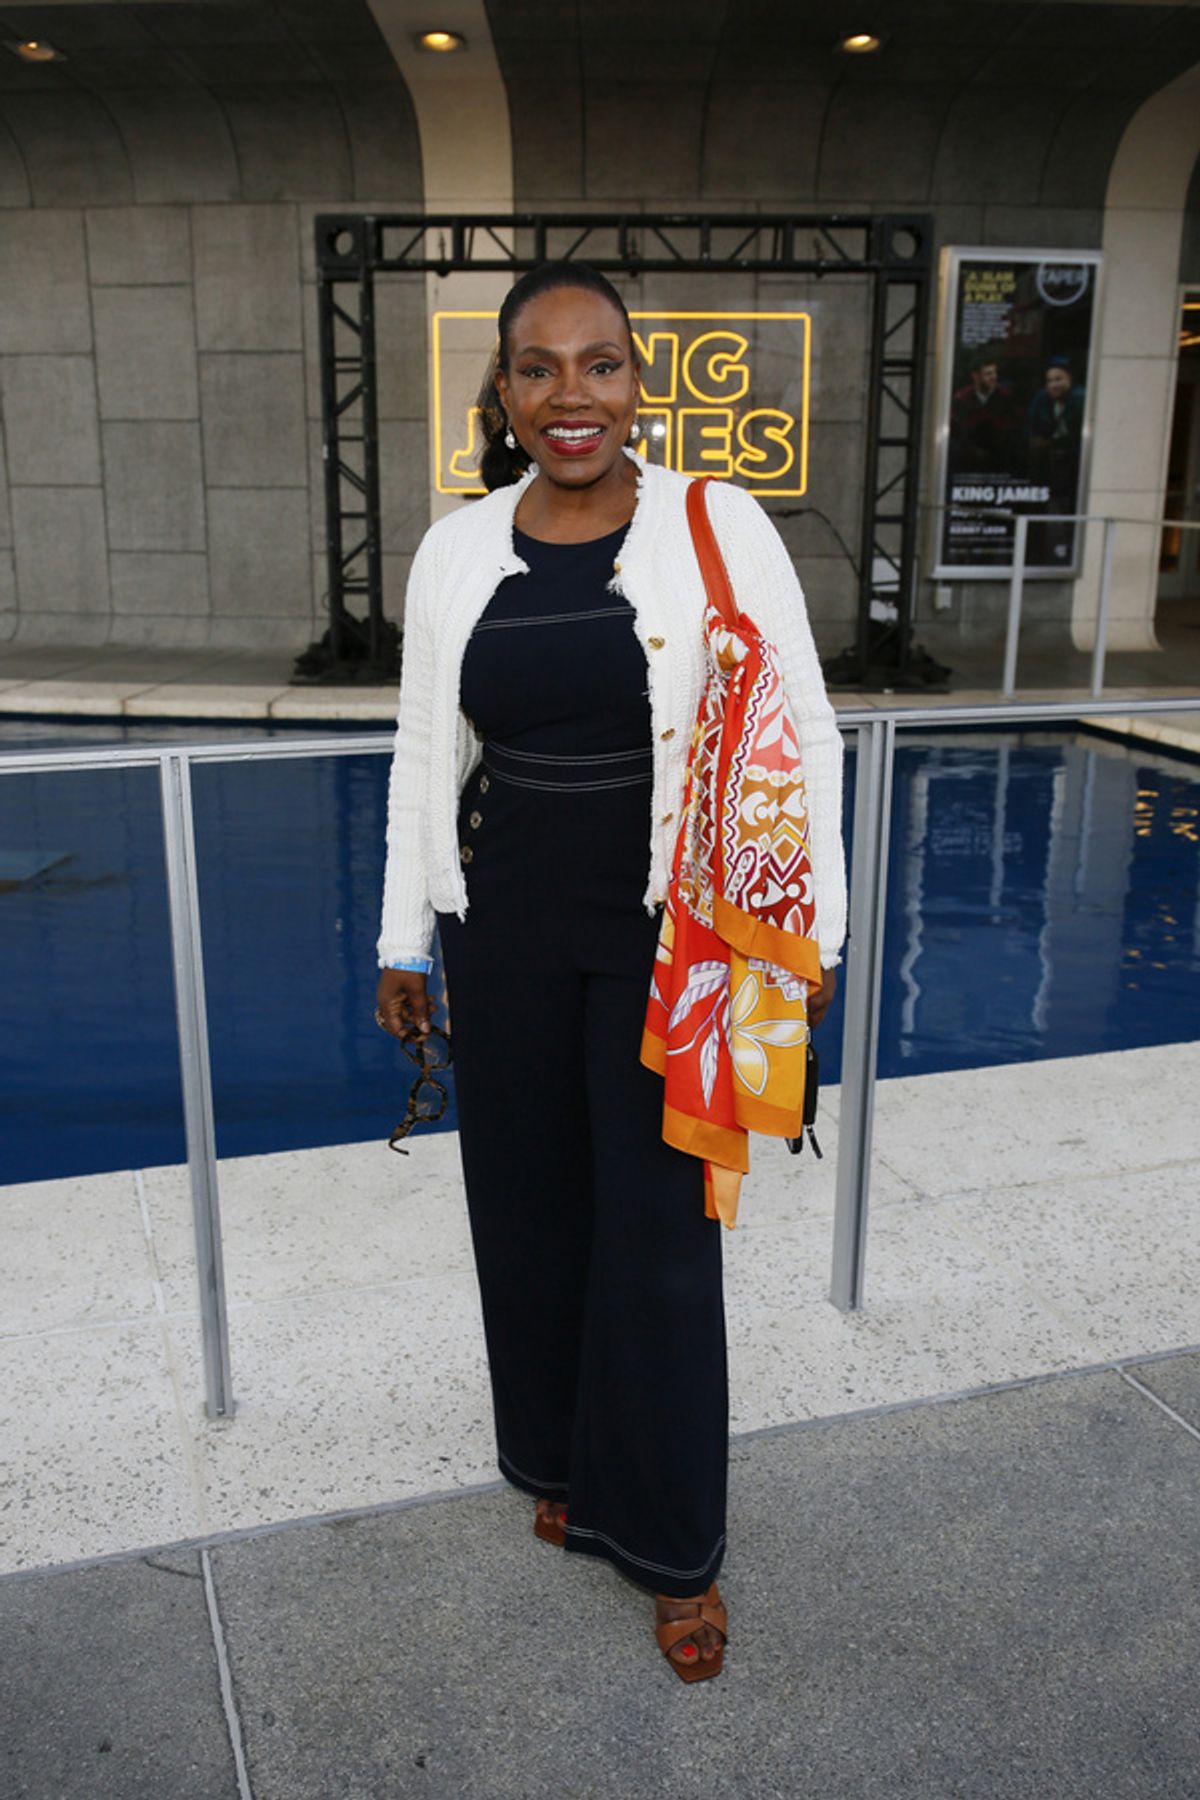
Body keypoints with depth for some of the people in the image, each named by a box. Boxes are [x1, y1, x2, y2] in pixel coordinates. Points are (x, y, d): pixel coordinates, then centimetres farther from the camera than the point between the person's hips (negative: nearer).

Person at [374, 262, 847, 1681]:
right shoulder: (455, 553, 3)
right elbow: (422, 756, 10)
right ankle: (562, 1462, 40)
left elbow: (802, 738, -4)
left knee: (659, 1231, 4)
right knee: (530, 1207, 14)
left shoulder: (719, 529, -7)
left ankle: (673, 1546, 25)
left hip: (666, 936, -3)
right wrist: (403, 944, 11)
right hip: (506, 929, 4)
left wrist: (810, 934, -4)